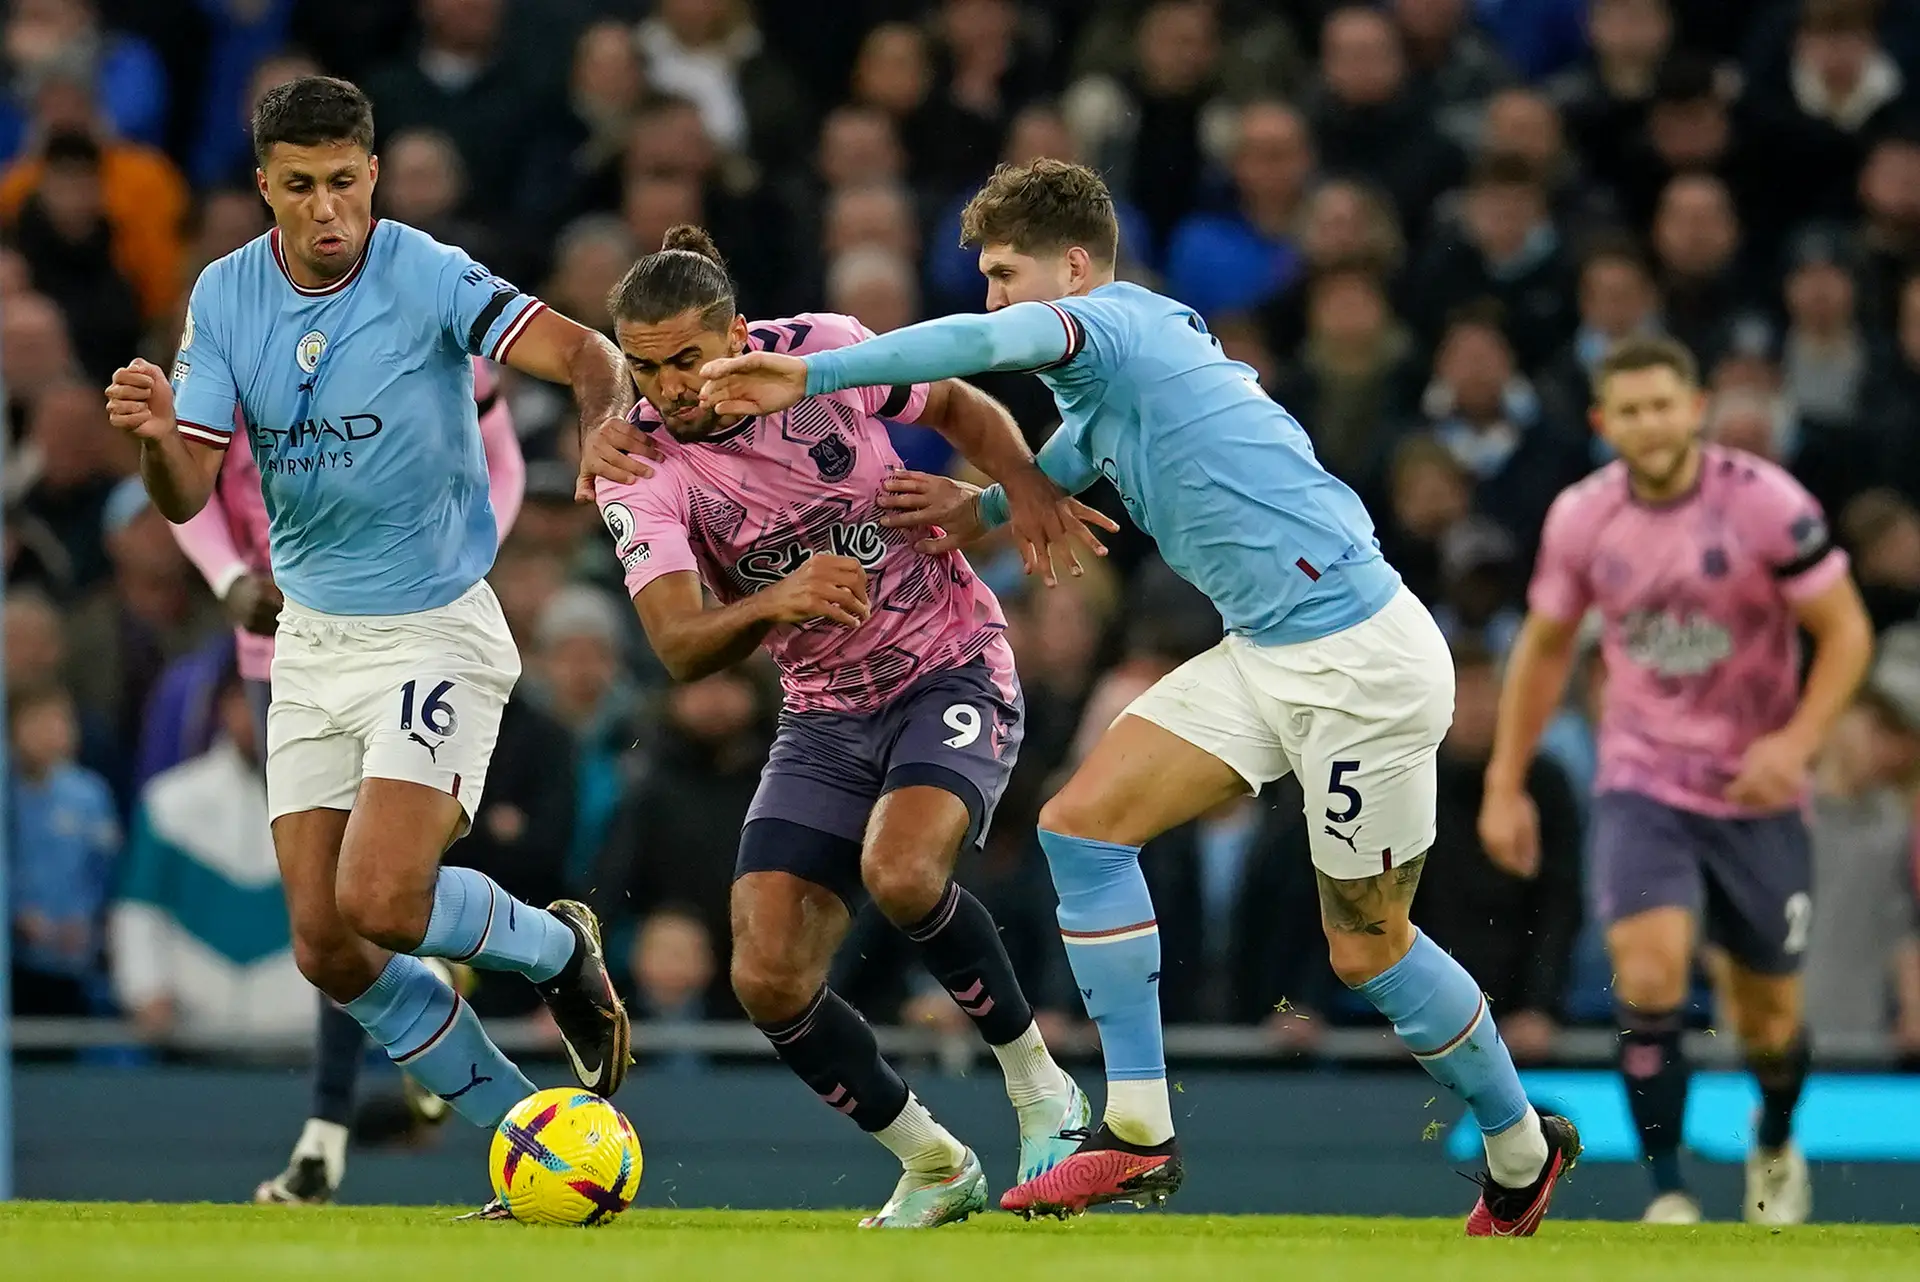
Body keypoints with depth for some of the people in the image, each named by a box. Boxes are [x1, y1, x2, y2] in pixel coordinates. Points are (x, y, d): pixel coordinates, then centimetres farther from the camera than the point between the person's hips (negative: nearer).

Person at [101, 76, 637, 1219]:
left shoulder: (427, 278, -15)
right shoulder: (225, 298, -1)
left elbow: (586, 355, -26)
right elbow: (186, 496, -5)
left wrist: (605, 426, -49)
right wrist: (155, 434, -27)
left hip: (437, 631, -6)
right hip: (311, 642, 6)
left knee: (380, 904, -21)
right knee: (327, 949, 0)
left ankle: (557, 946, 11)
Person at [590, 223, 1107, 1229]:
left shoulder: (824, 352, -13)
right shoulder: (639, 468, -14)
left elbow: (958, 408, 7)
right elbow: (681, 648, -26)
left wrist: (1030, 490, -11)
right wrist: (772, 605, -46)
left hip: (954, 667, -3)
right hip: (824, 716, 3)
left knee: (900, 872, -31)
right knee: (769, 981, -10)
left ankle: (1041, 1088, -8)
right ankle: (931, 1165, 13)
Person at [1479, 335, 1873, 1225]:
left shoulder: (1765, 503, -14)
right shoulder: (1581, 518, -4)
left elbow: (1846, 631, -8)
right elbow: (1544, 645, 11)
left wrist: (1796, 740, -23)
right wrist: (1505, 783, 10)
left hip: (1756, 790, -1)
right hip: (1641, 782, 1)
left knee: (1768, 1015, 10)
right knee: (1649, 972, -23)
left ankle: (1775, 1148, 43)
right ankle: (1666, 1192, -16)